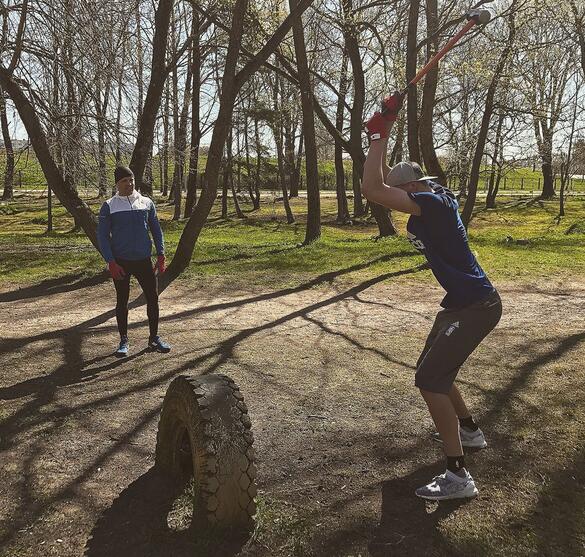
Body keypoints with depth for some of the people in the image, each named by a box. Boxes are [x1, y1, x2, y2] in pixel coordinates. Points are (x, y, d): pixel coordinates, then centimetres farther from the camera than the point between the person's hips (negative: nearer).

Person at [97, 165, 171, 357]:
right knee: (122, 301, 7)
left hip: (144, 261, 2)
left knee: (152, 298, 3)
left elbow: (156, 230, 10)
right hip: (121, 262, -2)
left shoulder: (147, 203, 6)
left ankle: (154, 337, 18)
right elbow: (102, 236, -3)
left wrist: (160, 255, 2)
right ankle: (124, 341, 19)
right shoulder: (109, 207, -2)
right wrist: (111, 262, -12)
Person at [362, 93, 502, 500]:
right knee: (433, 372, 21)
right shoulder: (436, 199, 8)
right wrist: (383, 133, 11)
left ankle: (458, 477, -5)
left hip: (476, 306, -10)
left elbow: (371, 190, -30)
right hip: (461, 303, 10)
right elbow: (383, 182, 20)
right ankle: (469, 430, 42)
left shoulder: (431, 202, -21)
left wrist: (380, 133, -21)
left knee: (430, 379, -11)